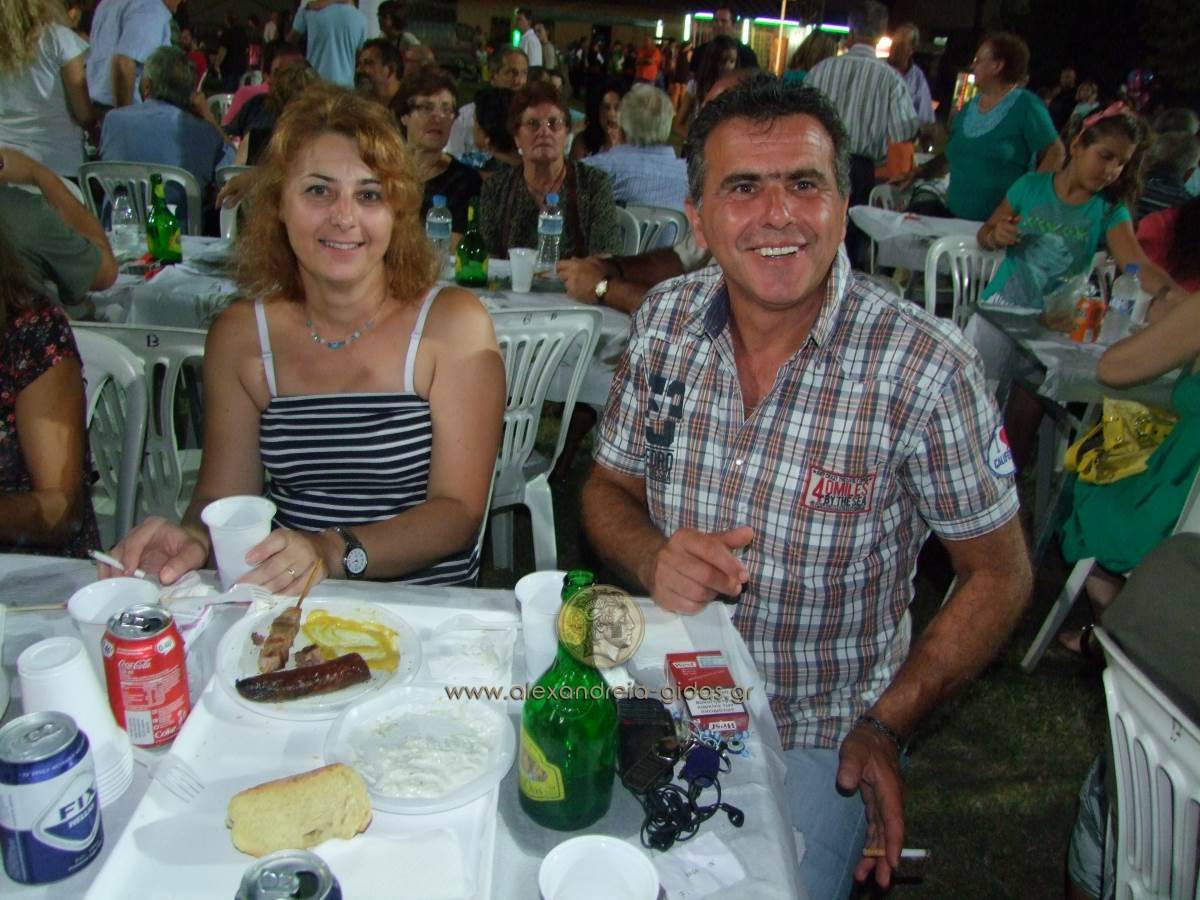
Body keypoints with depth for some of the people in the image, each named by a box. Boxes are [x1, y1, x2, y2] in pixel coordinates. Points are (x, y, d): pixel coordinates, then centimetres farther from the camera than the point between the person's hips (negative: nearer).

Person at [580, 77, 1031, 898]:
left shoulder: (925, 369, -19)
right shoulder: (665, 321, -7)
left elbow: (999, 575, -7)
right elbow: (609, 488, 4)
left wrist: (886, 726, -13)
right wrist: (653, 558, -17)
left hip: (820, 739, -2)